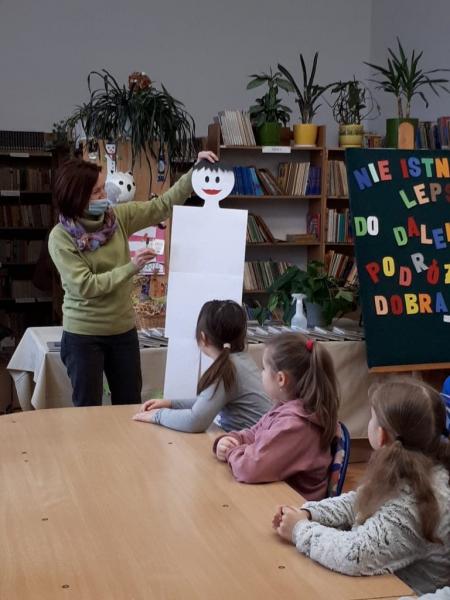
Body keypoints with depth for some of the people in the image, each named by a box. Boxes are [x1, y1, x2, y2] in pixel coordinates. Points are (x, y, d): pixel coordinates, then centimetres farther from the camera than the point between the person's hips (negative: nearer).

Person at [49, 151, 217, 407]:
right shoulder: (61, 237, -15)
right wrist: (130, 268, -21)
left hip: (124, 329, 5)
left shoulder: (117, 217, -1)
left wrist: (195, 172, -9)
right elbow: (85, 286, -21)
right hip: (84, 335, -5)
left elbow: (163, 206, 1)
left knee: (131, 406, 14)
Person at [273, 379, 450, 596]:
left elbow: (355, 554, -31)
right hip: (384, 584, 7)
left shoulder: (420, 500, -29)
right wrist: (307, 514, -5)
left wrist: (301, 530, -17)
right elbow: (357, 503, 9)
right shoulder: (406, 470, -3)